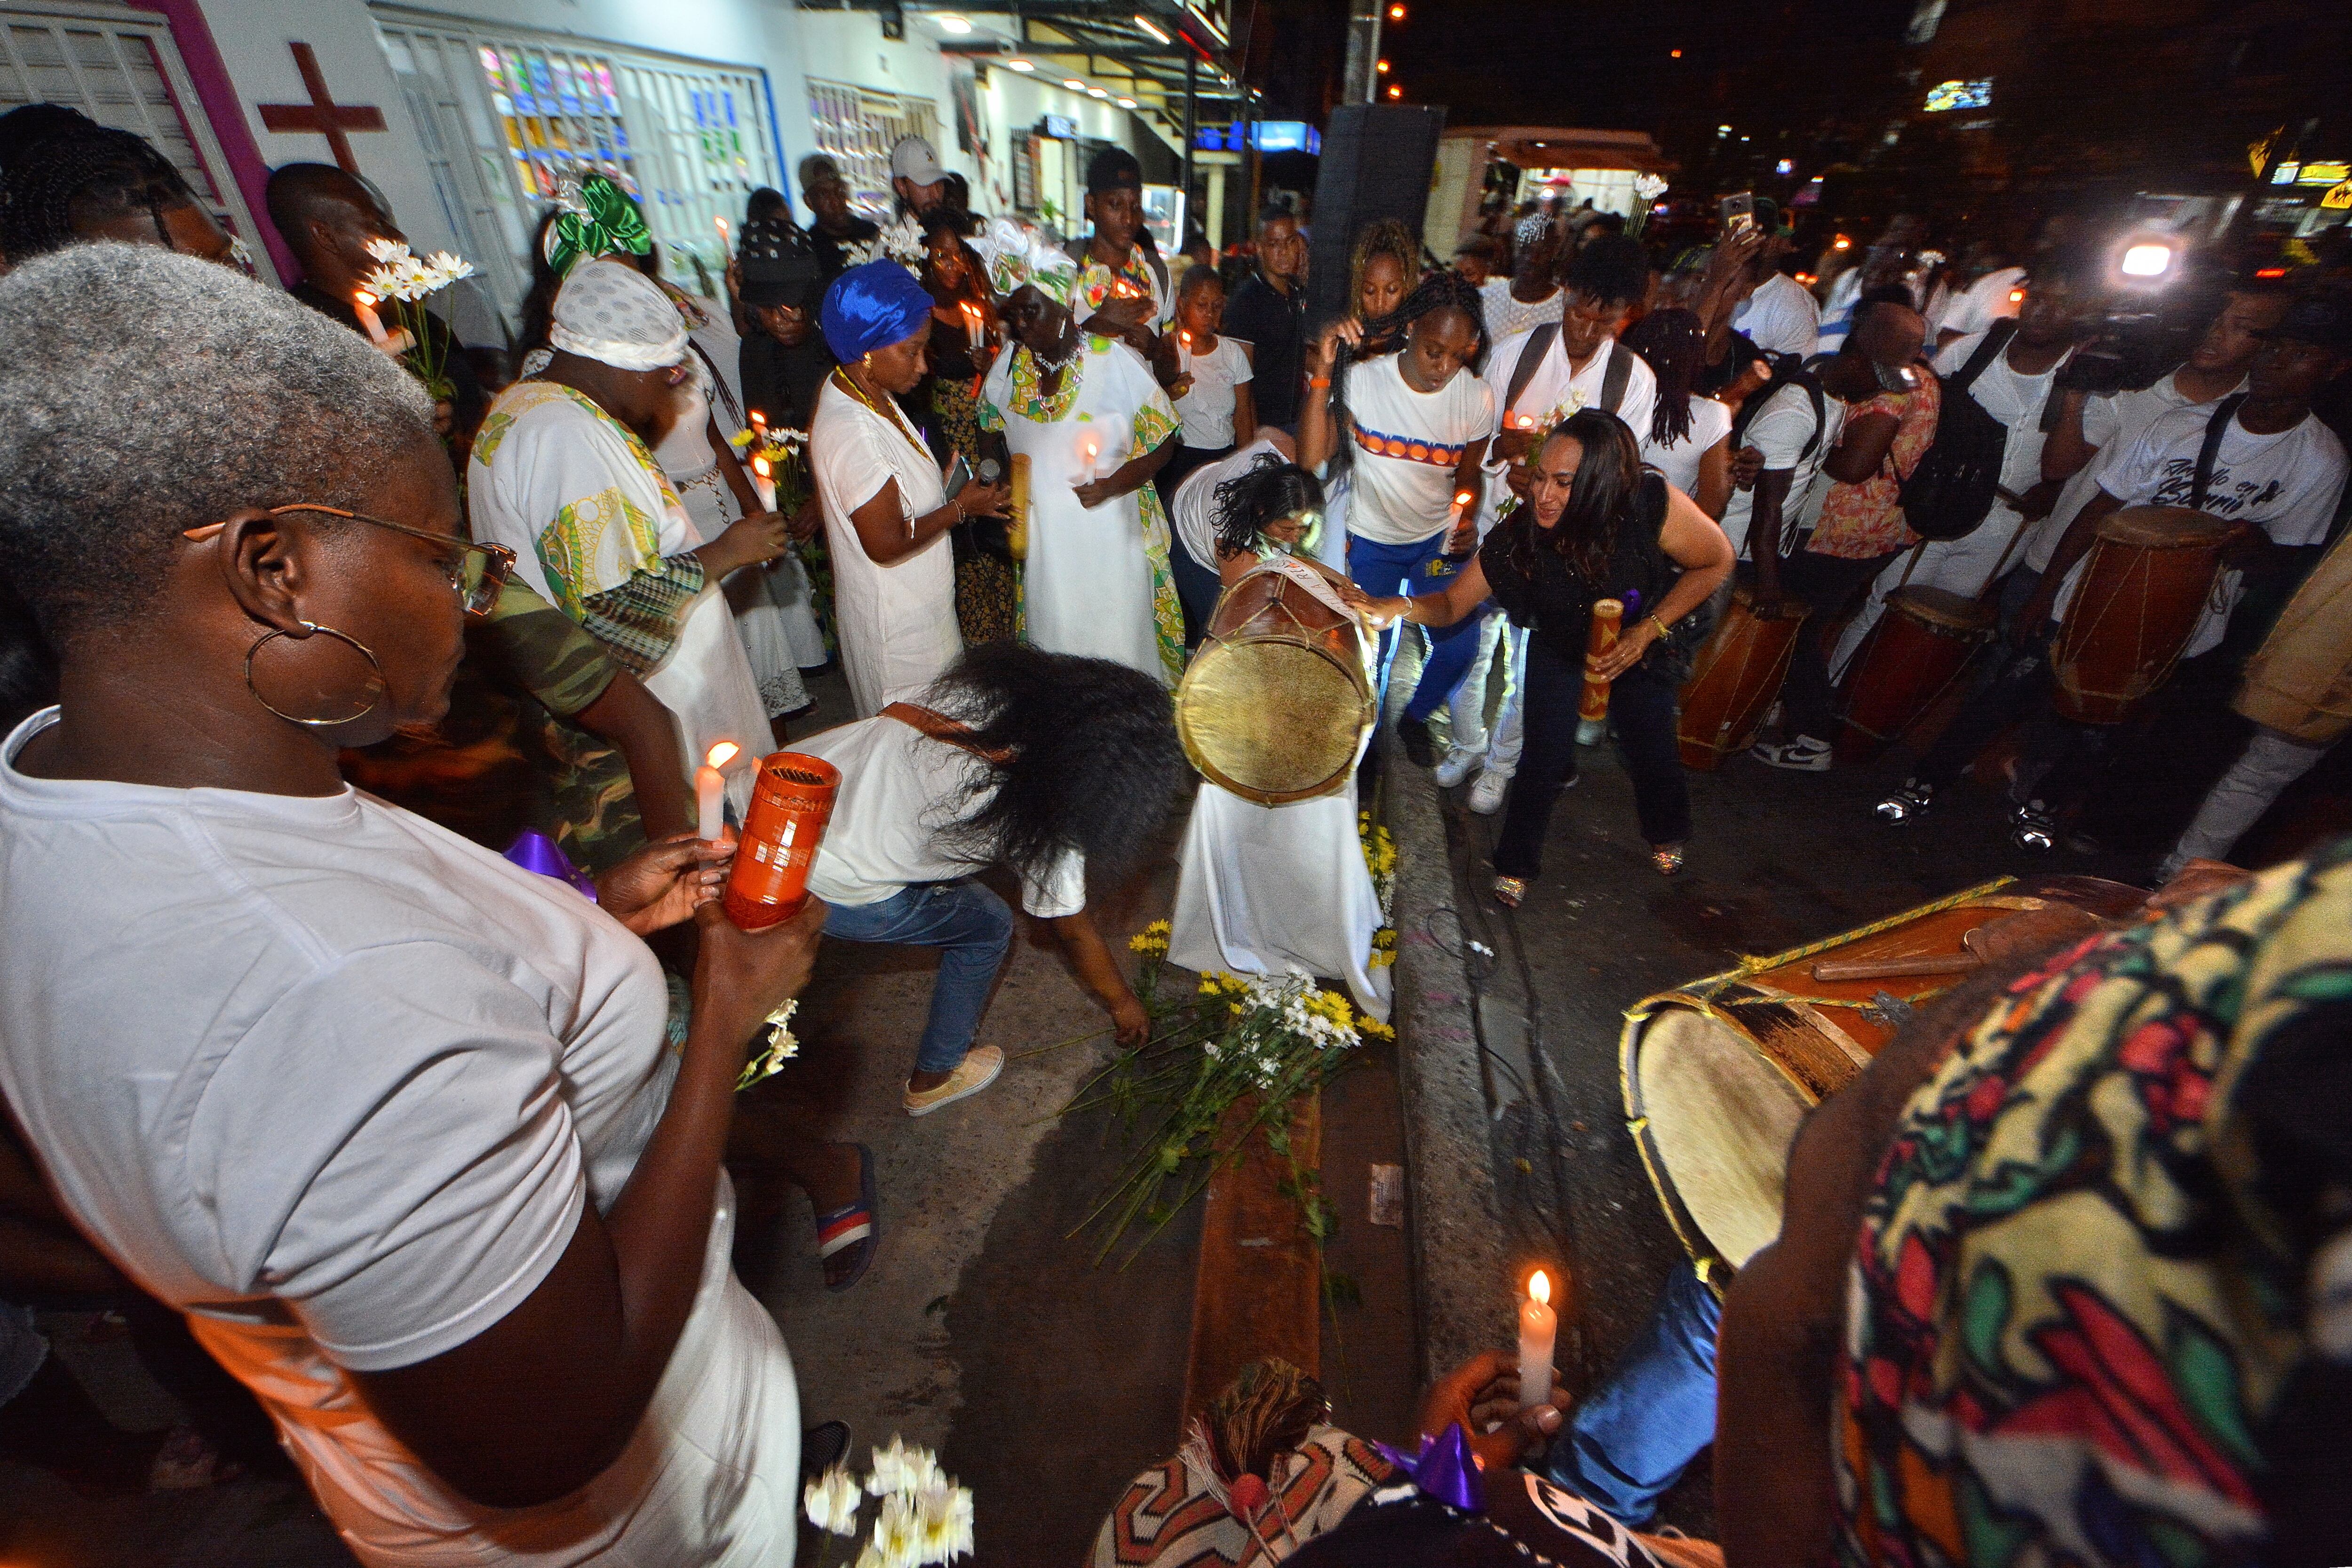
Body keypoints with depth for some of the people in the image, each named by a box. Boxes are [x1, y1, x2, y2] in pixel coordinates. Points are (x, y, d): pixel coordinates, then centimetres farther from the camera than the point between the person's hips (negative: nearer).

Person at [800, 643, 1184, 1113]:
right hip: (832, 891, -6)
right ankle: (933, 1078, 31)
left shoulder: (983, 688, -8)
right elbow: (1073, 930, -2)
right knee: (988, 927, 13)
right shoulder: (1044, 822, -18)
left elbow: (894, 711, 5)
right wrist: (1122, 1003, 13)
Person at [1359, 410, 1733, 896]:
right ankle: (1514, 865, 19)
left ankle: (1667, 833, 47)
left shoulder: (1653, 506, -35)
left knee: (1649, 749, 11)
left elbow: (1717, 561, -17)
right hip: (1560, 651, 0)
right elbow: (1452, 602, -22)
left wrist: (1648, 631, -24)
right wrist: (1402, 606, -44)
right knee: (1544, 759, -7)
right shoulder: (1517, 537, -32)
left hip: (1644, 645, 1)